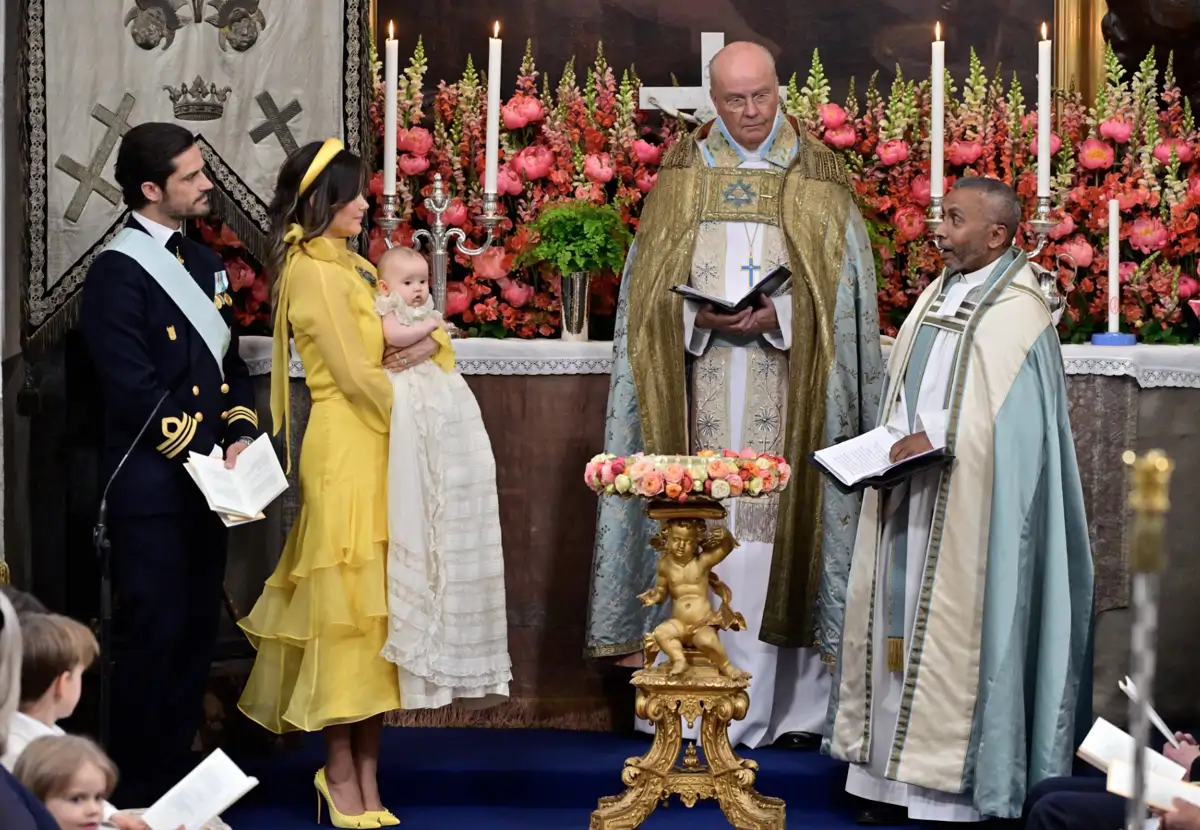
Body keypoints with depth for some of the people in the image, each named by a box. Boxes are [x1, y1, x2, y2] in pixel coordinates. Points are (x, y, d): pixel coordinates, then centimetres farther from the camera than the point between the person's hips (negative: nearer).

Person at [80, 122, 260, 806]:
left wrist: (239, 437, -1)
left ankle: (180, 768, 22)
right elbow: (133, 388, -18)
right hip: (151, 485, -8)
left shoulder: (203, 262, 14)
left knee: (198, 627, 12)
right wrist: (201, 456, -15)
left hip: (209, 478, 8)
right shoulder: (119, 272, -13)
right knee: (153, 631, -3)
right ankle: (142, 788, 6)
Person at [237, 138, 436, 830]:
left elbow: (429, 327, 17)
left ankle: (363, 769, 12)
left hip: (378, 448, 9)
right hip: (345, 452, -9)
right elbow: (356, 375, -15)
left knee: (378, 603, 8)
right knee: (346, 604, -5)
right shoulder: (315, 272, -11)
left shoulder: (353, 266, 17)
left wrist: (423, 349, -3)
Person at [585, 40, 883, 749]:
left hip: (788, 392, -1)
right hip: (702, 389, 1)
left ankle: (791, 705, 1)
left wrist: (777, 314, -13)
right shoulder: (683, 172, 11)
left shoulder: (818, 175, 6)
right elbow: (651, 282, 8)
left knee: (779, 525, -4)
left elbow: (843, 287, 2)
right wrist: (703, 316, -10)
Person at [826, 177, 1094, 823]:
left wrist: (937, 441, -19)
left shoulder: (1016, 310, -10)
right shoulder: (938, 295, 15)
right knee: (900, 624, 6)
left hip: (966, 507, -8)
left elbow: (1010, 417, -17)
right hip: (910, 491, 8)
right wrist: (896, 440, 2)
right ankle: (894, 776, 10)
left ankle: (961, 782, -2)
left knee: (956, 629, -7)